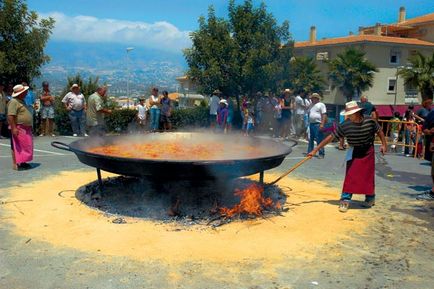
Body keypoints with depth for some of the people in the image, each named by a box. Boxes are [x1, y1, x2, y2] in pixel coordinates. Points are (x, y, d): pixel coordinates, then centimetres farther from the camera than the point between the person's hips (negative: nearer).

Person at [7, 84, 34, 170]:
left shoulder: (21, 101, 16)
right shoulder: (14, 102, -16)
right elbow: (10, 116, -23)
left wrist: (29, 126, 26)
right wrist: (13, 128, -28)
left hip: (26, 129, 10)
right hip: (18, 129, -10)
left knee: (25, 146, 13)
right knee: (17, 147, -5)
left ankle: (22, 162, 22)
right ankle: (15, 164, -1)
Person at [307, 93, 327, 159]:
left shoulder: (321, 105, -4)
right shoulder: (311, 105, 19)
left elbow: (324, 115, -11)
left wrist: (322, 124, -19)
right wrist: (308, 123, 17)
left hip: (318, 124, -8)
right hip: (311, 124, 8)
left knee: (319, 140, -7)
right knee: (310, 139, 11)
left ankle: (321, 154, -3)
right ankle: (309, 152, 18)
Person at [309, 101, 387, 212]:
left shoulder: (370, 121, -19)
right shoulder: (345, 126, -22)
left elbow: (379, 131, 1)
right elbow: (330, 137, -20)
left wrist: (384, 144, -1)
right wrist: (315, 150, -22)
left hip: (368, 151, 1)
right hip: (353, 152, -1)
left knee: (368, 176, 9)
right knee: (350, 176, -6)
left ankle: (370, 198, 30)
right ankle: (345, 200, -1)